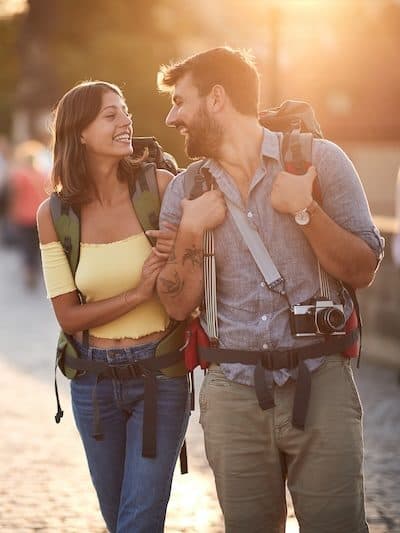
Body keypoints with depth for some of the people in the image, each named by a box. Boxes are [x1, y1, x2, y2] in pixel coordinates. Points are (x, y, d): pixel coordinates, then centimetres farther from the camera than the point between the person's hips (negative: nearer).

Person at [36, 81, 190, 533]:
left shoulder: (159, 186, -9)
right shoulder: (54, 214, -4)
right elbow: (68, 316, -5)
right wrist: (138, 293, -19)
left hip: (160, 373, -2)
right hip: (93, 380, 2)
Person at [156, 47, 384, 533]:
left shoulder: (318, 159, -2)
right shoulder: (184, 191, 8)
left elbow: (363, 271, -3)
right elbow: (179, 305, 8)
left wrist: (304, 209, -16)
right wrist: (191, 233, -6)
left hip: (319, 383, -3)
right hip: (232, 392, 3)